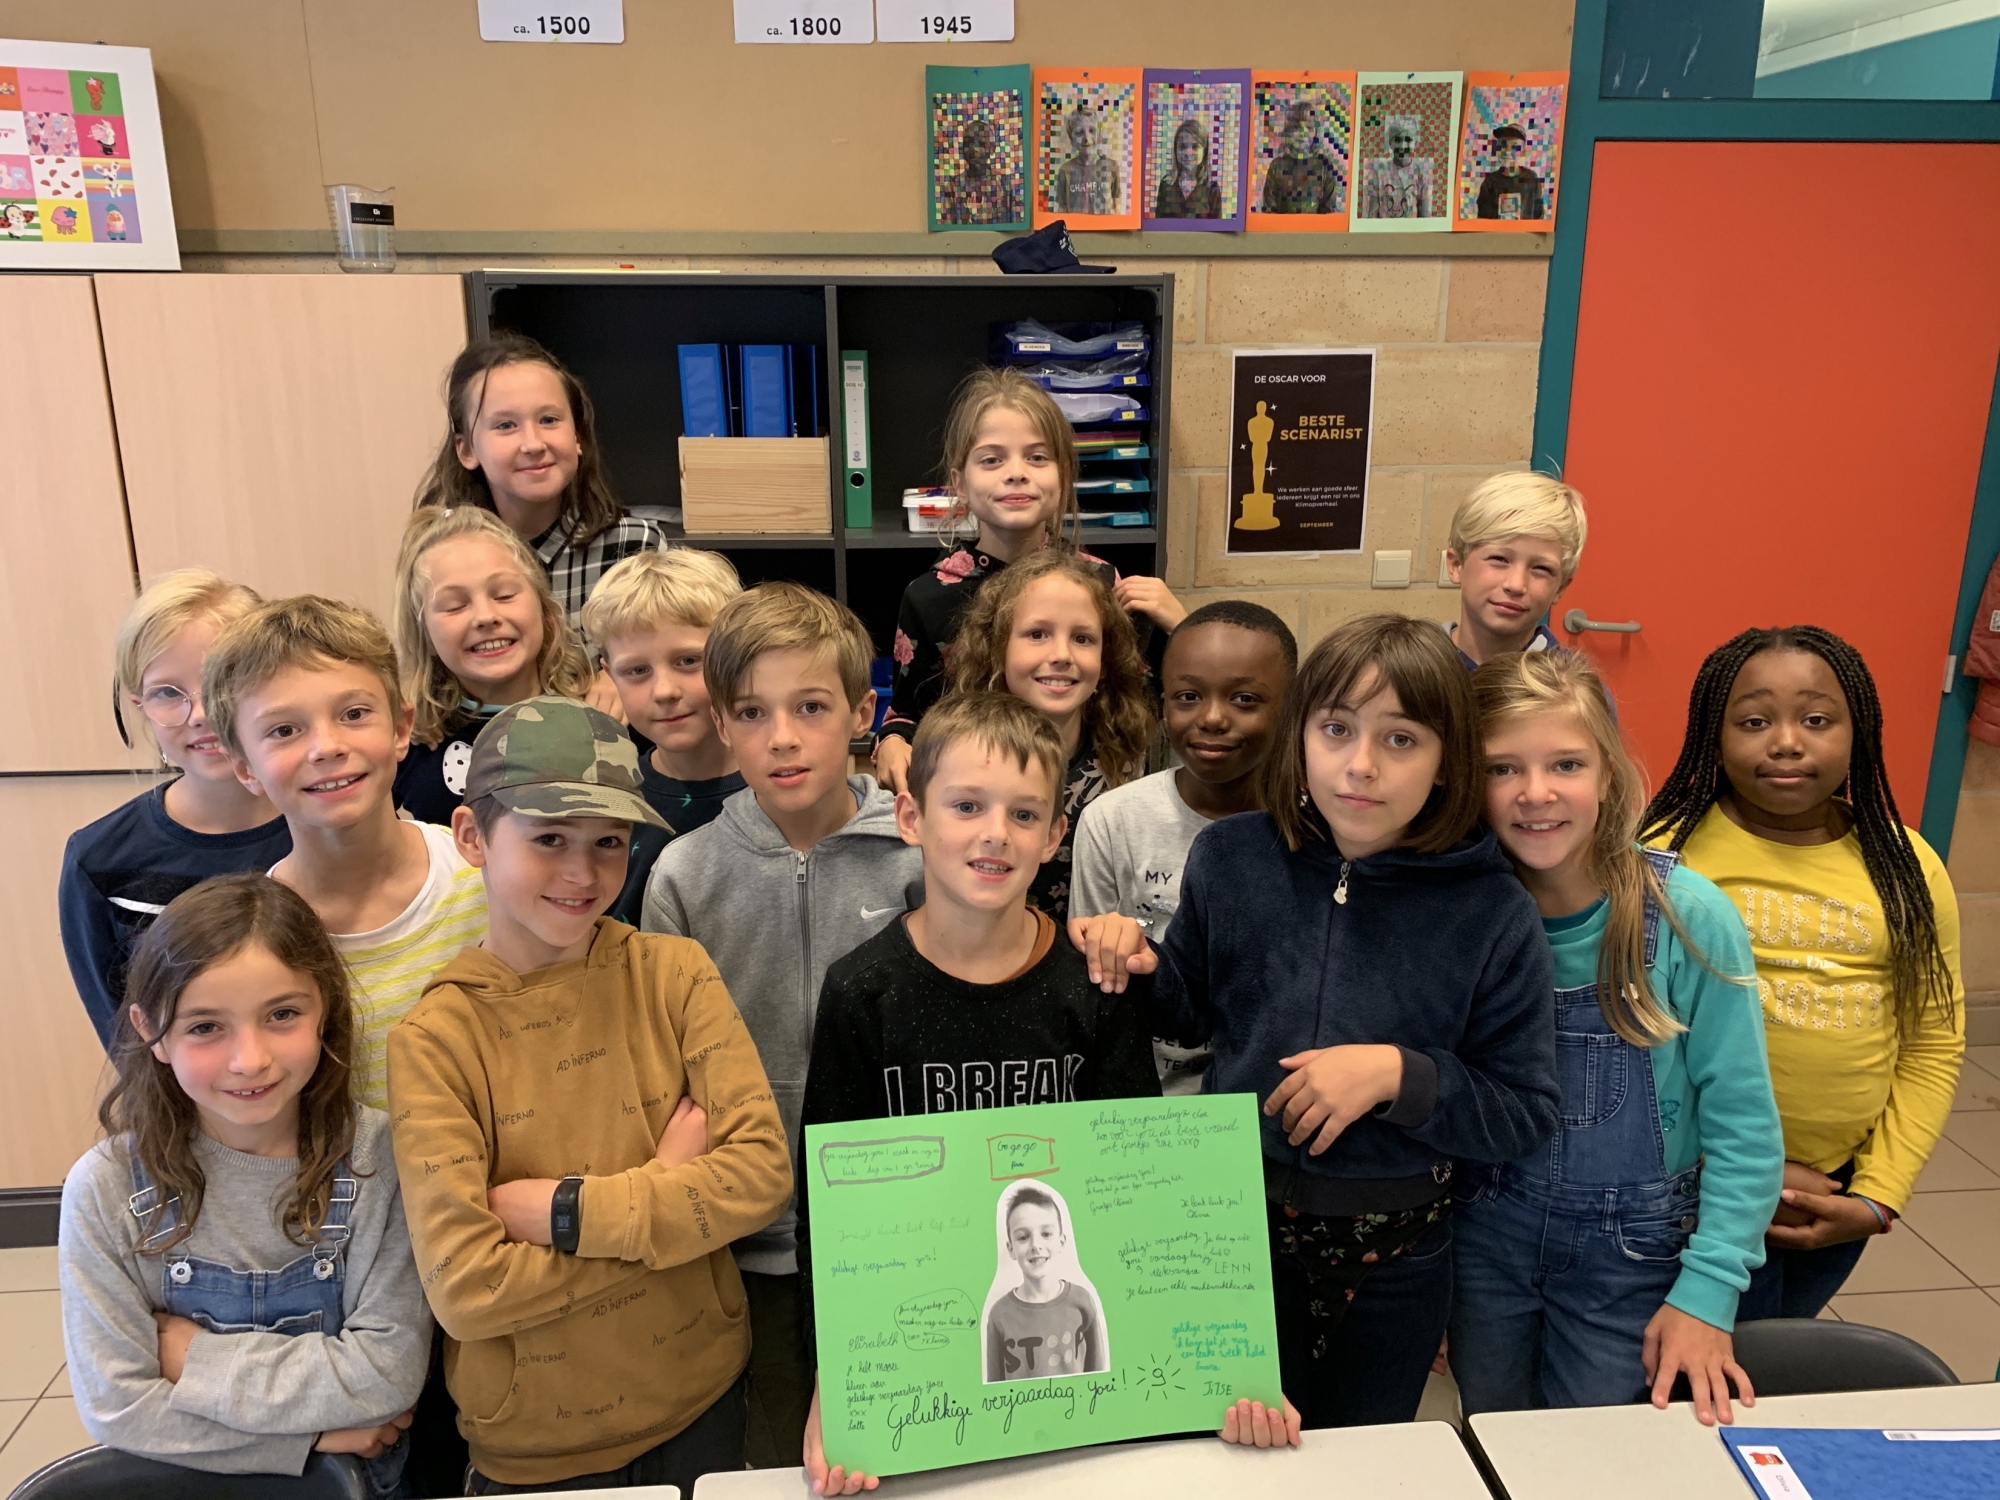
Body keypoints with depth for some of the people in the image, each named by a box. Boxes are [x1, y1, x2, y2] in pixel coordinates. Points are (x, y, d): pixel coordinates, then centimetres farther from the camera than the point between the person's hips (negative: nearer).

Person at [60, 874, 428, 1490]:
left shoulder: (374, 1155, -13)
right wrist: (313, 1433, -12)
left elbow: (390, 1371, -14)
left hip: (359, 1481, -1)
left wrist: (195, 1358, -12)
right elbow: (117, 1409, -9)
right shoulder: (106, 1190, -9)